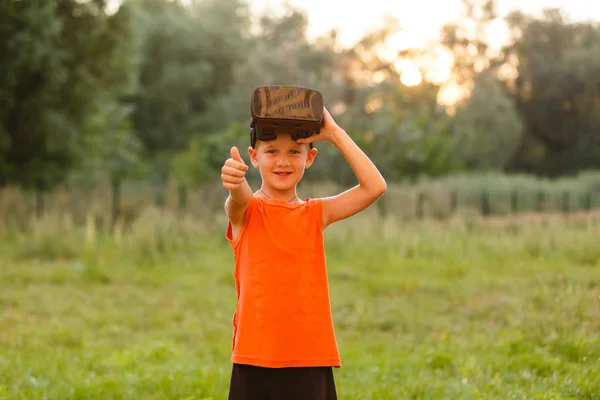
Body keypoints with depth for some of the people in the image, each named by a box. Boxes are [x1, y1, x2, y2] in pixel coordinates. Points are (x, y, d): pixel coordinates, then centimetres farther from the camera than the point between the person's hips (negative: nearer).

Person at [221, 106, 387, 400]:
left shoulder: (316, 213, 8)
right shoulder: (244, 212, 0)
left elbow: (374, 187, -3)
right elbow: (240, 198, -25)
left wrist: (334, 133, -5)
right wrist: (235, 183, -49)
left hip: (311, 358, 2)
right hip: (256, 358, -2)